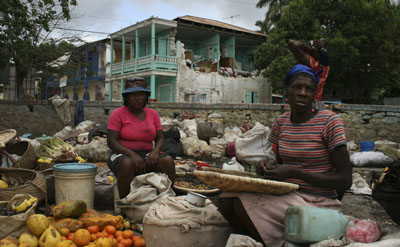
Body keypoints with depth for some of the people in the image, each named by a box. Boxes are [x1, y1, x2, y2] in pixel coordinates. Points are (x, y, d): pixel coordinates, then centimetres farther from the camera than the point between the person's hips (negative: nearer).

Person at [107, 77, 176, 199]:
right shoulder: (118, 114, -4)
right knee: (128, 164, -38)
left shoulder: (153, 114, 9)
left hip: (147, 156, 4)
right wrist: (132, 155, -25)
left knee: (168, 161, -25)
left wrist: (155, 151, -16)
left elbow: (160, 138, 7)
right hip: (123, 156, -3)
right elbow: (111, 142, -11)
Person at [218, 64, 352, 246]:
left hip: (318, 204, -6)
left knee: (243, 205, -24)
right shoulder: (282, 122, 8)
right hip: (287, 196, 6)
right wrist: (265, 167, -6)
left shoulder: (329, 121, -10)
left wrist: (293, 172, -20)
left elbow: (345, 180, -13)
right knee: (226, 200, -15)